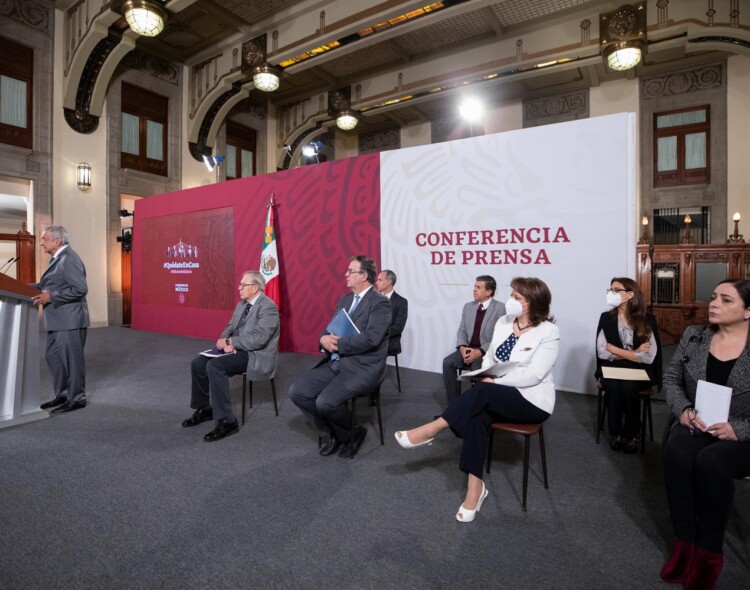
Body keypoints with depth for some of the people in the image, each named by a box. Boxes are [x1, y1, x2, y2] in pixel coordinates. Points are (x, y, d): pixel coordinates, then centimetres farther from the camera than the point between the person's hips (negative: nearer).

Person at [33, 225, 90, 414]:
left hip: (69, 320, -10)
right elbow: (53, 284, 21)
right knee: (53, 357, 17)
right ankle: (62, 395, 29)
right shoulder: (58, 258, 15)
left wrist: (51, 297, -21)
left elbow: (80, 289, -23)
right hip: (58, 320, 10)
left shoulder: (69, 259, -17)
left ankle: (77, 399, 12)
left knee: (72, 359, 0)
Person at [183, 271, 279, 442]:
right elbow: (229, 328, 15)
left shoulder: (268, 307, -16)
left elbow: (259, 338, -26)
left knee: (214, 366, -27)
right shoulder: (241, 304, 13)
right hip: (237, 350, 9)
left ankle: (226, 421, -19)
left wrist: (229, 342, -19)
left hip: (256, 355, -9)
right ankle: (204, 408, 15)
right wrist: (226, 342, -8)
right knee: (198, 362, -2)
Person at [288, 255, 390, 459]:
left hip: (362, 367, -8)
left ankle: (352, 433, 7)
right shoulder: (344, 300, 16)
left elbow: (370, 339, -22)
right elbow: (329, 329, 14)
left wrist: (337, 344, -16)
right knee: (297, 391, -7)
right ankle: (335, 434, 13)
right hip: (334, 363, 8)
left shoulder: (380, 302, -9)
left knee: (325, 402, -27)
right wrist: (324, 339, -10)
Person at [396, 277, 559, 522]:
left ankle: (430, 430, -21)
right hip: (498, 396, 5)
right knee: (478, 415, -27)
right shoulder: (503, 322, 6)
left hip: (532, 400, -5)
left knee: (481, 392, -31)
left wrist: (493, 381, -19)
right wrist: (484, 375, -9)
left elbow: (533, 375, -20)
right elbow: (490, 357, 11)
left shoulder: (549, 332, -13)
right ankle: (475, 486, -19)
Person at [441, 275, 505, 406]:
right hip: (468, 349, 5)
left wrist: (480, 351, -22)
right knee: (448, 362, -20)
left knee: (478, 368, -34)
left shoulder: (501, 309, -6)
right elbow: (462, 330, 11)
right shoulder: (468, 306, 13)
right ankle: (453, 403, -10)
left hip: (488, 352, -5)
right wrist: (462, 347, -10)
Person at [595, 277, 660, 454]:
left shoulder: (647, 320, -3)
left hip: (638, 371, -1)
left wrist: (615, 349, -11)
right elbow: (601, 352, -7)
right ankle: (615, 432, -7)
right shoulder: (606, 318, 1)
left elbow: (649, 357, -11)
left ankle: (632, 434, -7)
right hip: (612, 369, 1)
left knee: (627, 387, -31)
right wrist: (634, 353, -11)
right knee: (613, 386, -30)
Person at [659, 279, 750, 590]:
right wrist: (683, 409, -9)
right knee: (676, 452, -29)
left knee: (710, 462, -32)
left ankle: (709, 552, -12)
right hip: (694, 424, 3)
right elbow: (671, 378, 7)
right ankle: (684, 543, -14)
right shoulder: (693, 336, 3)